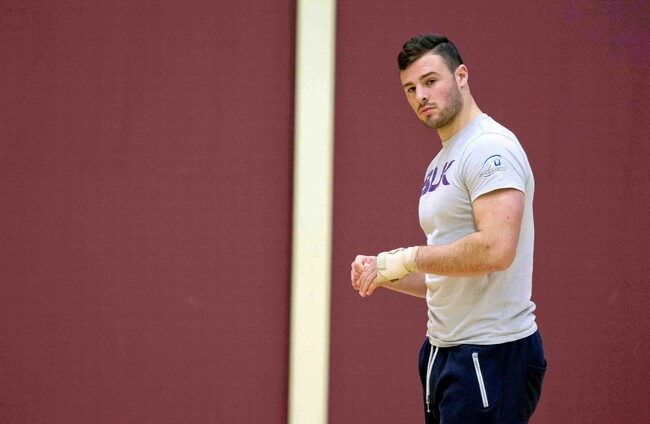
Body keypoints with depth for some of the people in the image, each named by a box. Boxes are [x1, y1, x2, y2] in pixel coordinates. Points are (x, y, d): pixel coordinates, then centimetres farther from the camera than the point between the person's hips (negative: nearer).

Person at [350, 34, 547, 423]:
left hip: (492, 352, -10)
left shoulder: (490, 146, -12)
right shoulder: (441, 163, 19)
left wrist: (408, 258, -16)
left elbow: (495, 249, -26)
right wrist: (384, 274, 8)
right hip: (444, 351, 10)